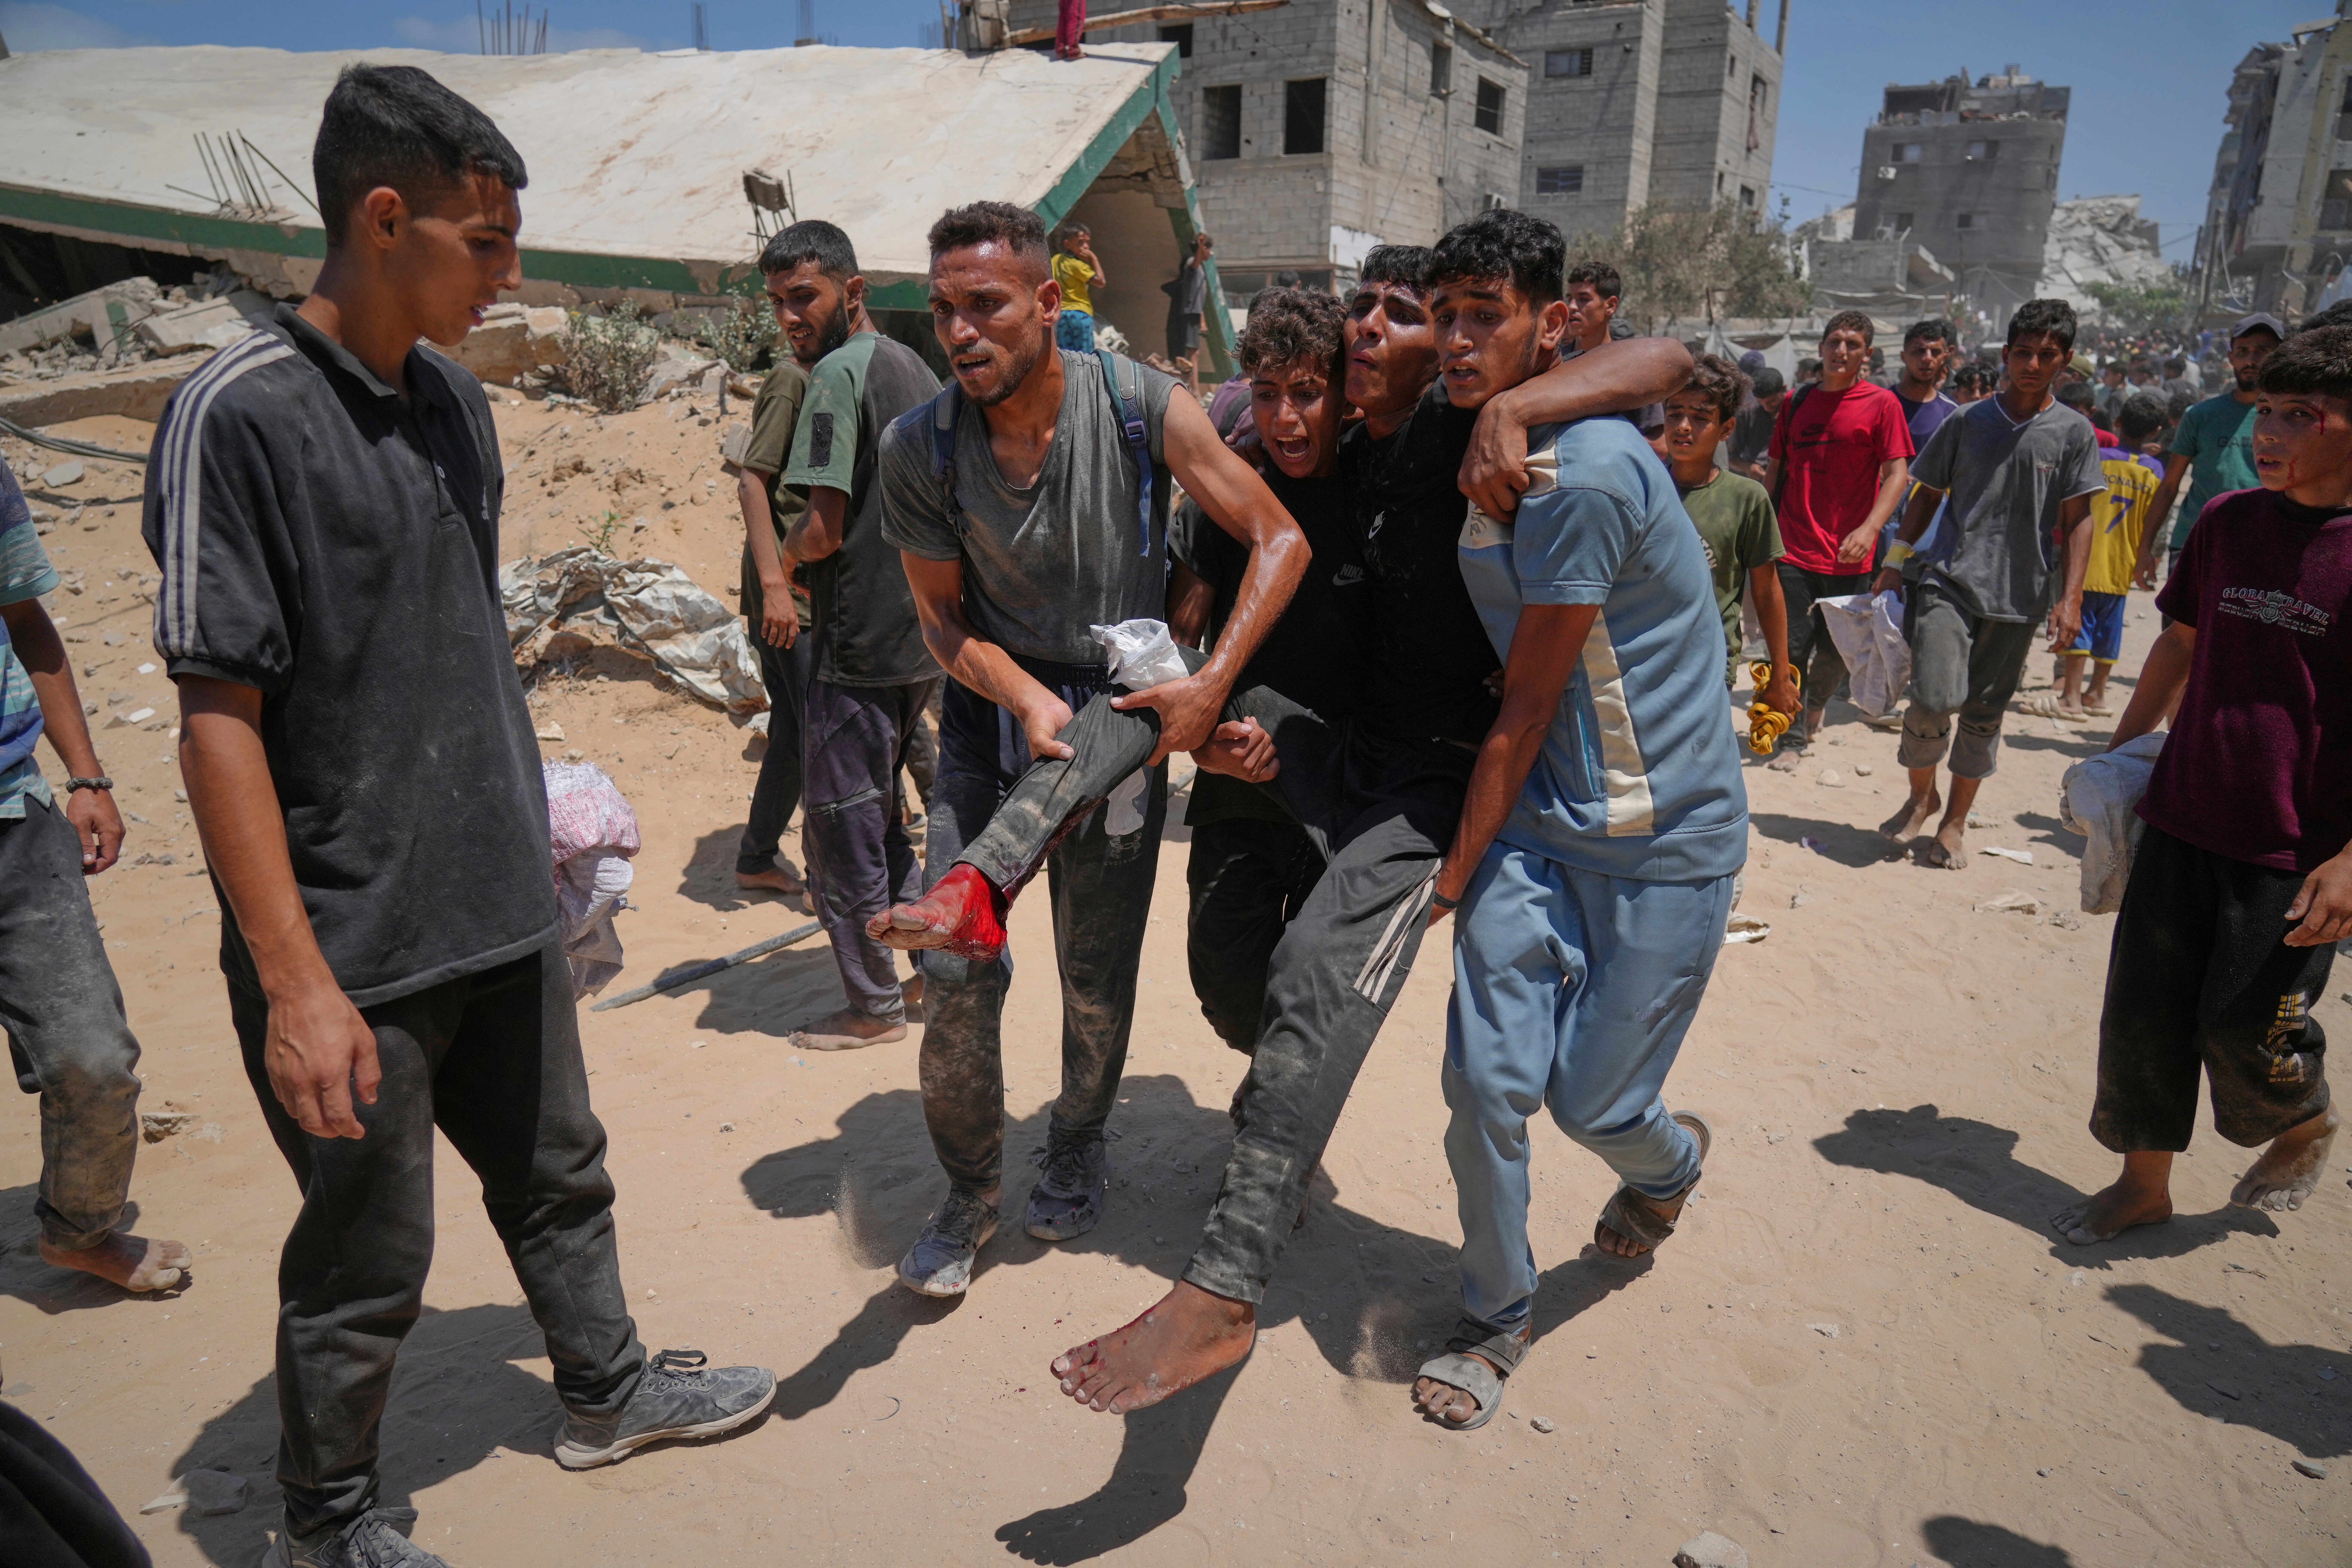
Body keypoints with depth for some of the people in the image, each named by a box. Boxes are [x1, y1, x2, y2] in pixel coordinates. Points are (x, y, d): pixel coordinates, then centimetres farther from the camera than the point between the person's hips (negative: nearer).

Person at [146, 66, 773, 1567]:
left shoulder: (454, 396, 7)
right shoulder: (240, 412, -16)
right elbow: (218, 712, -18)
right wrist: (296, 983, -20)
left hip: (502, 906, 7)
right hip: (354, 944, -7)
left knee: (559, 1176, 22)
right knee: (368, 1260, 10)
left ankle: (608, 1388, 44)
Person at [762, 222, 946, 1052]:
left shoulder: (839, 372, -14)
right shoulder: (917, 369, 13)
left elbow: (823, 530, -21)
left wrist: (782, 557, 0)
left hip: (860, 642, -9)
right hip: (922, 638, 9)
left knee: (841, 828, 3)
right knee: (878, 812, 21)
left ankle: (874, 1005, 13)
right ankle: (930, 962, 26)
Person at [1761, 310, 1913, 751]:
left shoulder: (1881, 404, -1)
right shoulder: (1796, 402, 9)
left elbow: (1898, 474, -6)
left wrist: (1869, 529, -21)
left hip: (1850, 555, -1)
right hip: (1794, 549, 2)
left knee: (1838, 652, 8)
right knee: (1793, 647, -2)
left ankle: (1816, 700, 38)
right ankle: (1793, 739, 10)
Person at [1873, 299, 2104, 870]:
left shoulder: (2074, 433, 5)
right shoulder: (1968, 422, 7)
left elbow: (2078, 520, 3)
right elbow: (1928, 495, 12)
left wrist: (2070, 597, -6)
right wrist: (1895, 561, 3)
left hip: (2020, 595, 1)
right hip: (1950, 582, -1)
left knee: (1985, 711, 8)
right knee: (1935, 699, -16)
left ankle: (1955, 820, 22)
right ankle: (1921, 795, 11)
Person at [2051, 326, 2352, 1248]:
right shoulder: (2230, 521, 4)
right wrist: (2120, 753, 16)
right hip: (2184, 818, 5)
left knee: (2245, 1029, 3)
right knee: (2145, 1011, 8)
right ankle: (2144, 1184, 26)